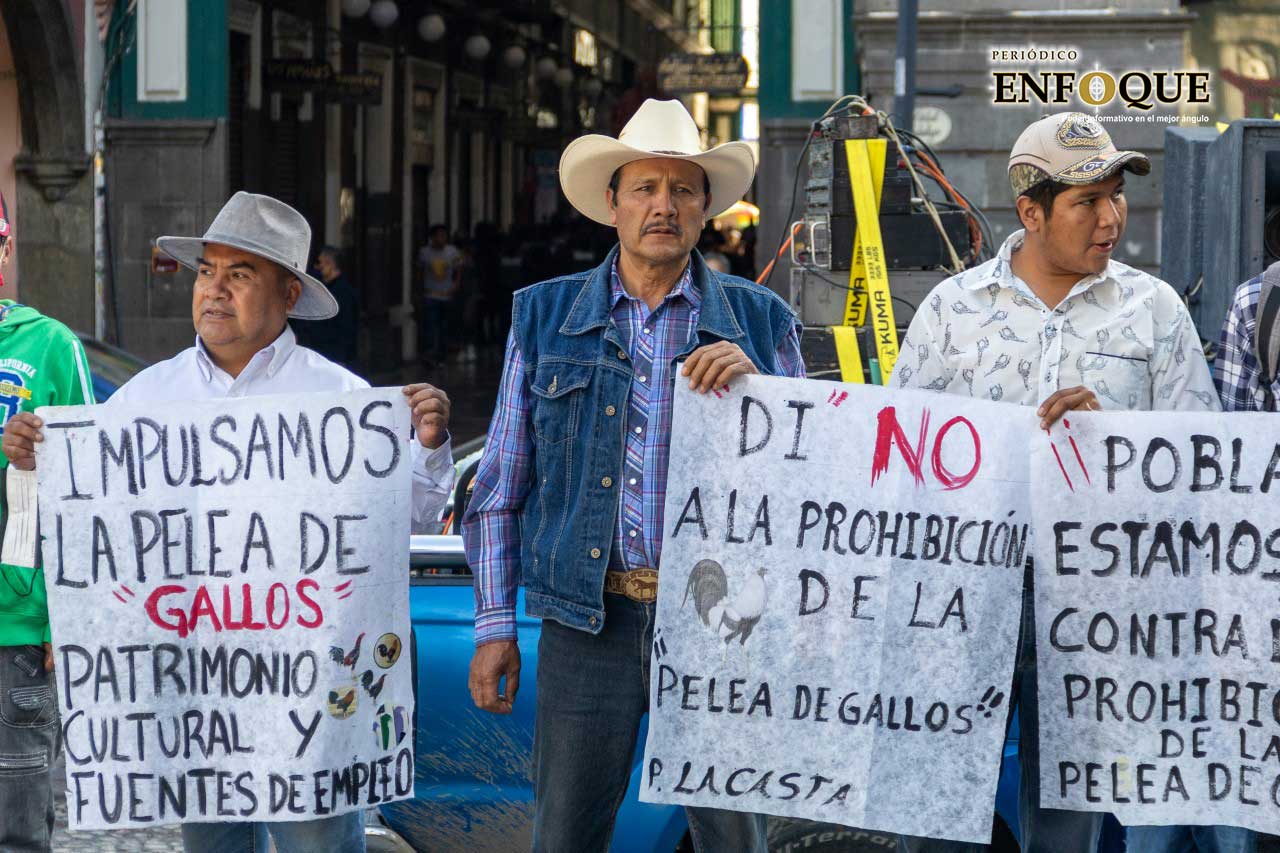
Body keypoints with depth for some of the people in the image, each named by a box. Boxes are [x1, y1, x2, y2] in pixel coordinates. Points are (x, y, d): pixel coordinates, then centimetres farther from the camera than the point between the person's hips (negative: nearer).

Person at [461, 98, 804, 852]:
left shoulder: (761, 321, 8)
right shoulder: (545, 316, 9)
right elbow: (503, 481, 10)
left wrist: (756, 387, -10)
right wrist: (496, 623, 5)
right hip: (590, 618, 0)